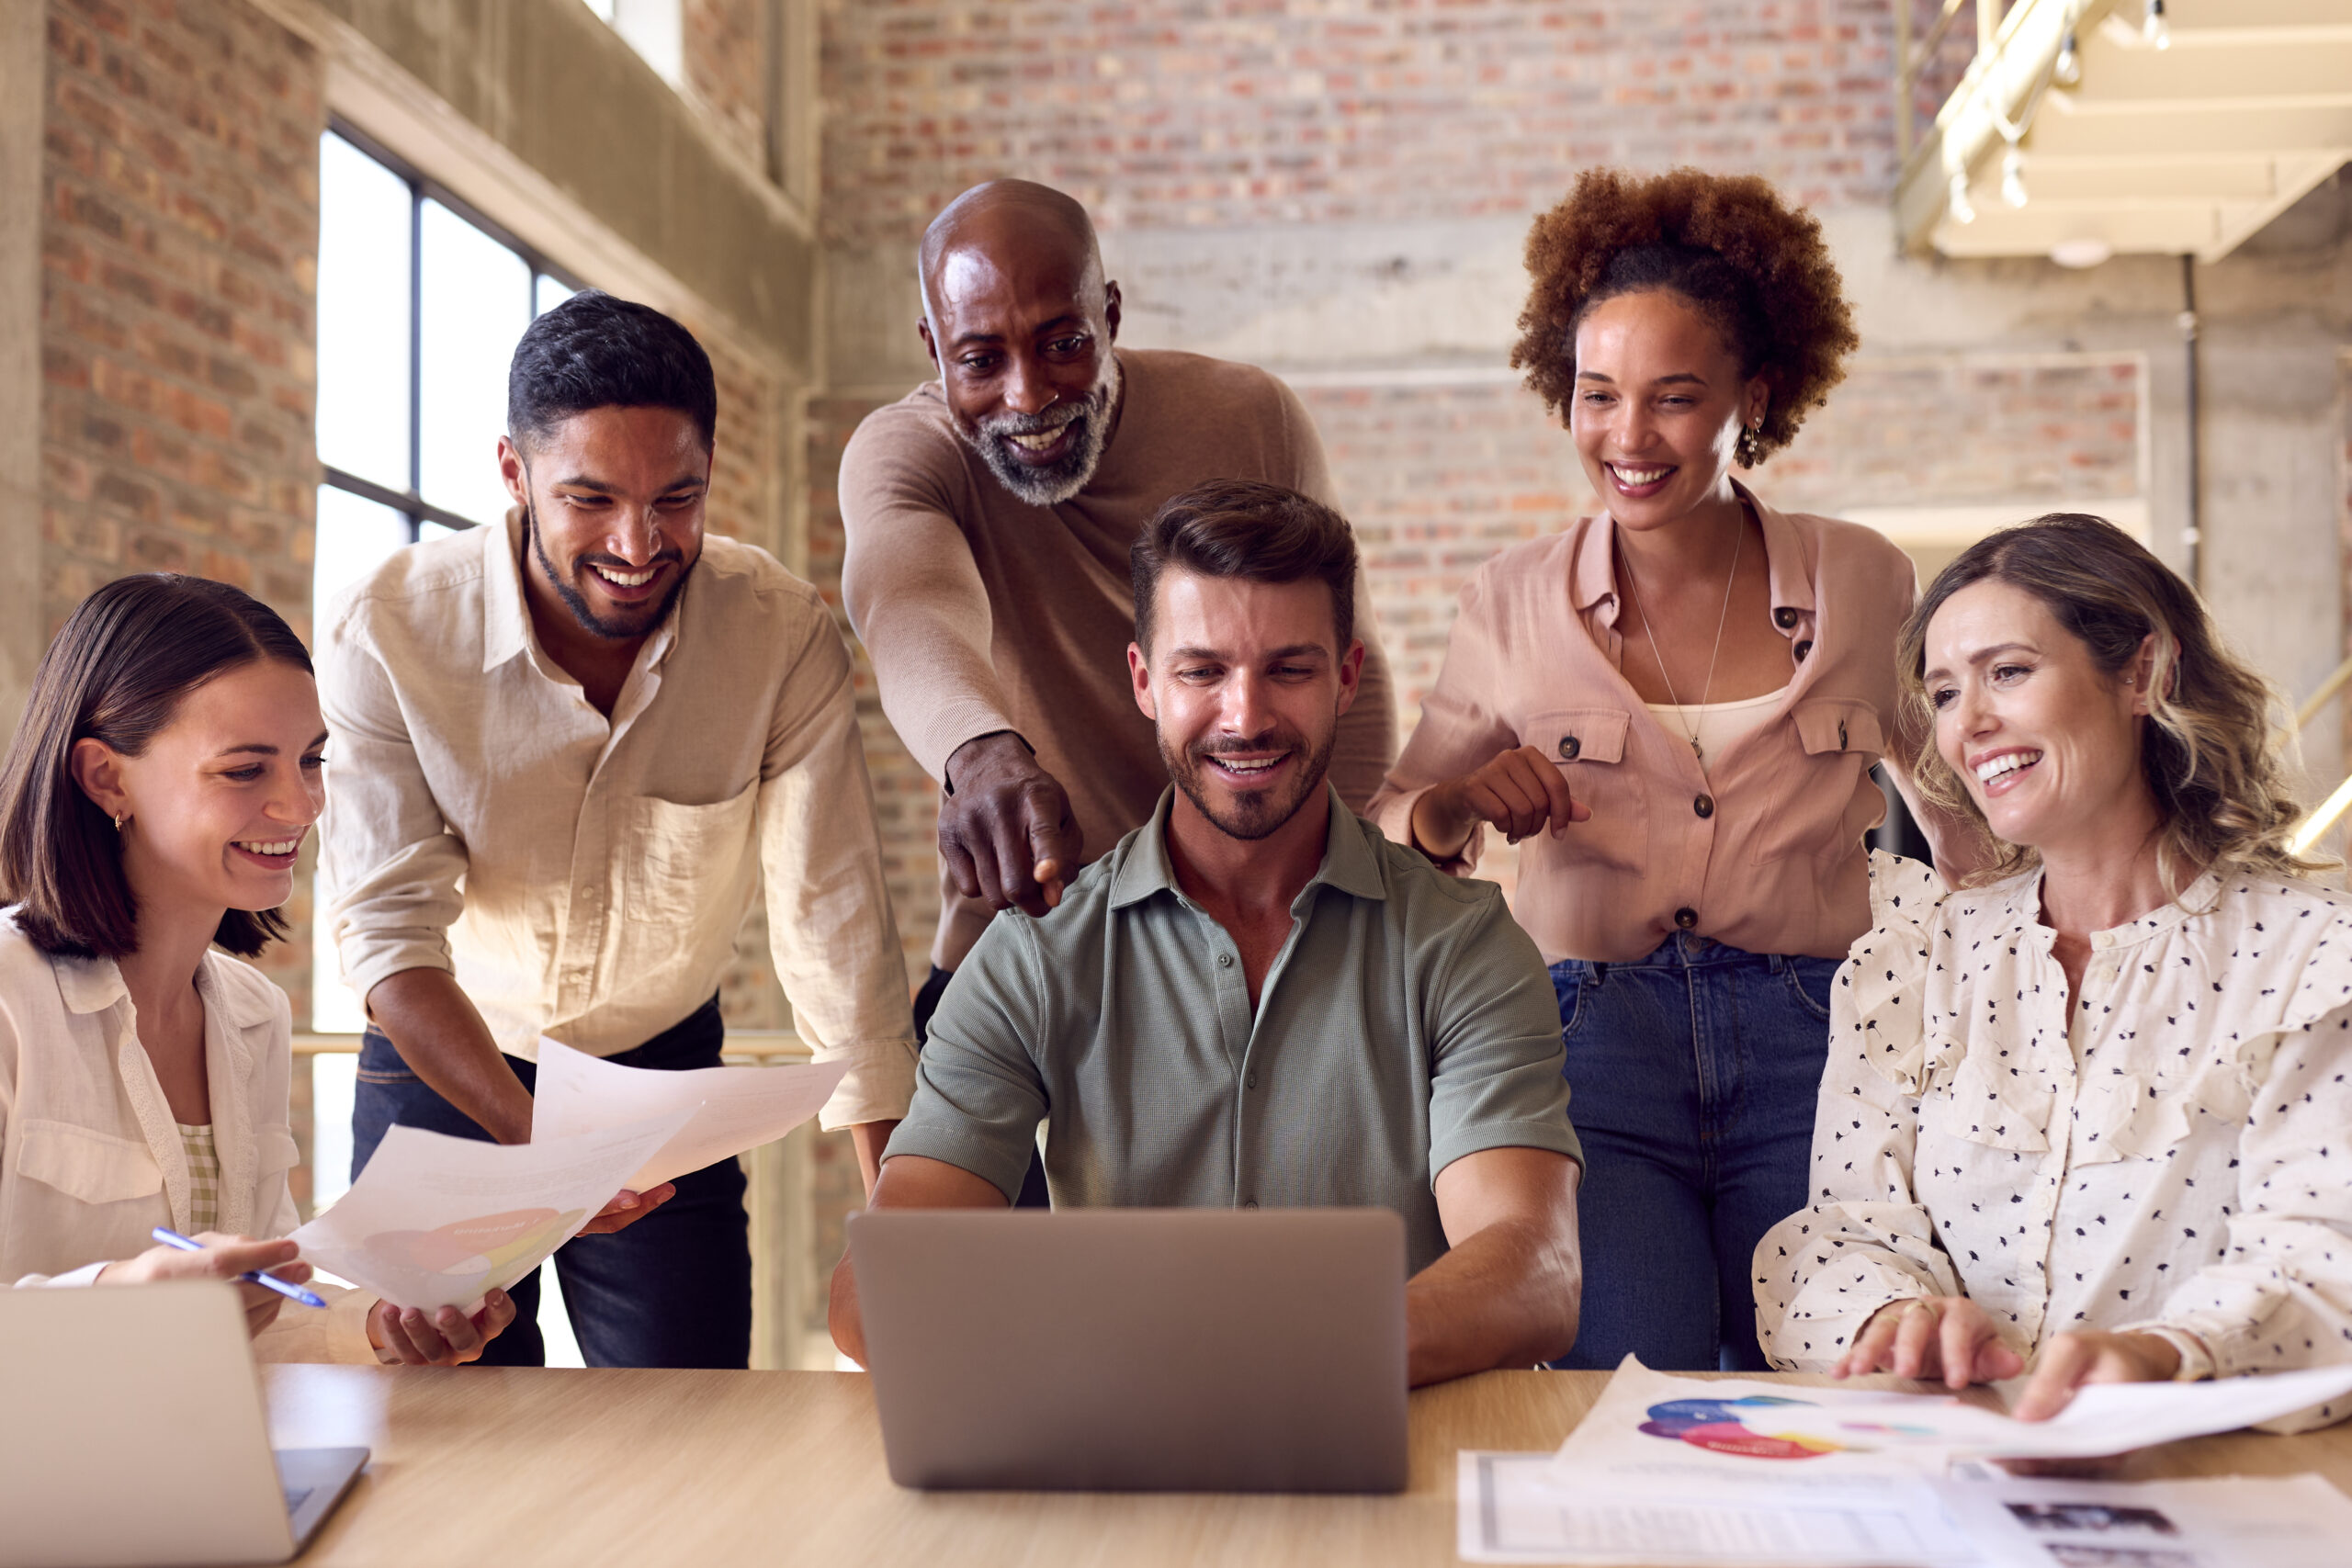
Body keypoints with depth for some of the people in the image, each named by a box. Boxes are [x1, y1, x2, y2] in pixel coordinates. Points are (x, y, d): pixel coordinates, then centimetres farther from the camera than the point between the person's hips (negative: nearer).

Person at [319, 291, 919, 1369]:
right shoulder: (384, 634, -21)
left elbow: (835, 923, -19)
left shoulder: (783, 634, -19)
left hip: (666, 1076, 1)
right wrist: (534, 1138, -40)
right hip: (442, 1073, 0)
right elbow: (388, 931, -23)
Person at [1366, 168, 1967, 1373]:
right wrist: (1447, 812, -10)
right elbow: (1391, 819, 13)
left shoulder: (1865, 585, 7)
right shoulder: (1513, 605, 6)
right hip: (1594, 1043, 0)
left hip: (1815, 1046, 1)